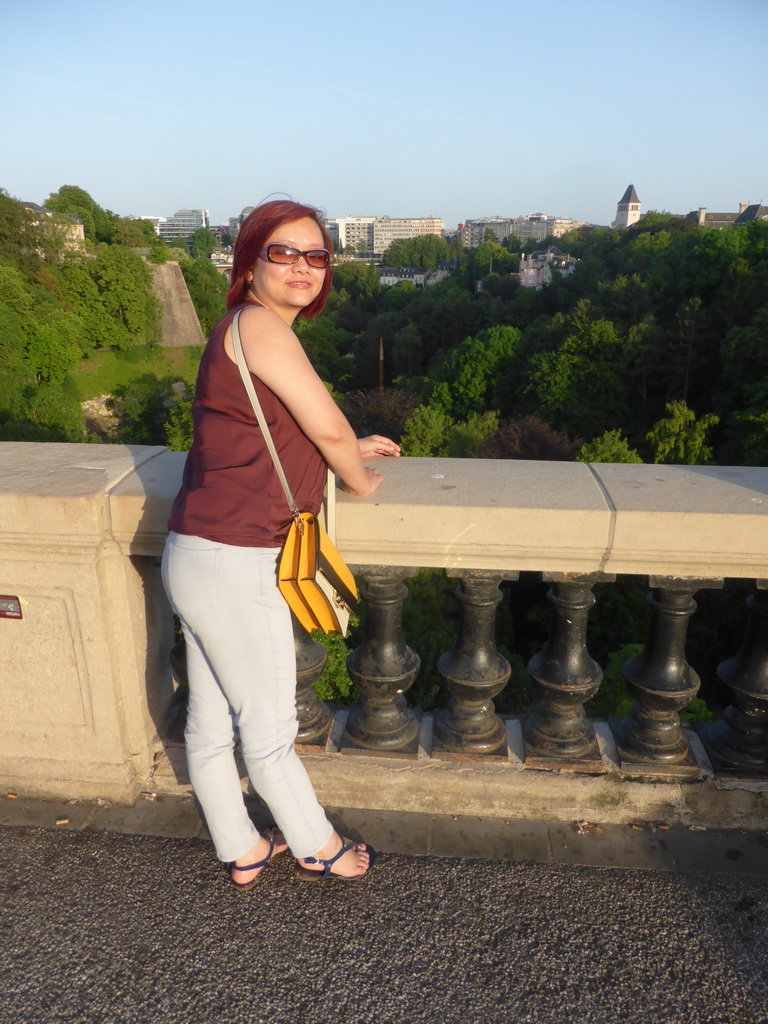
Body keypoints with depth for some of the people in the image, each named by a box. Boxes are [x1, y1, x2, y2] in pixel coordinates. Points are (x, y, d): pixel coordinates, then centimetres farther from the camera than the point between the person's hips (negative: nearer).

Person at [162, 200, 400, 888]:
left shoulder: (246, 331, 15)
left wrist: (348, 450, 23)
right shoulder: (259, 324, -14)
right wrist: (359, 480, 3)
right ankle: (316, 847, 33)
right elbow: (327, 425, -16)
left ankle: (241, 851, 40)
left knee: (210, 722, 20)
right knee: (269, 730, 11)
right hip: (232, 566, -9)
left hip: (196, 558, 10)